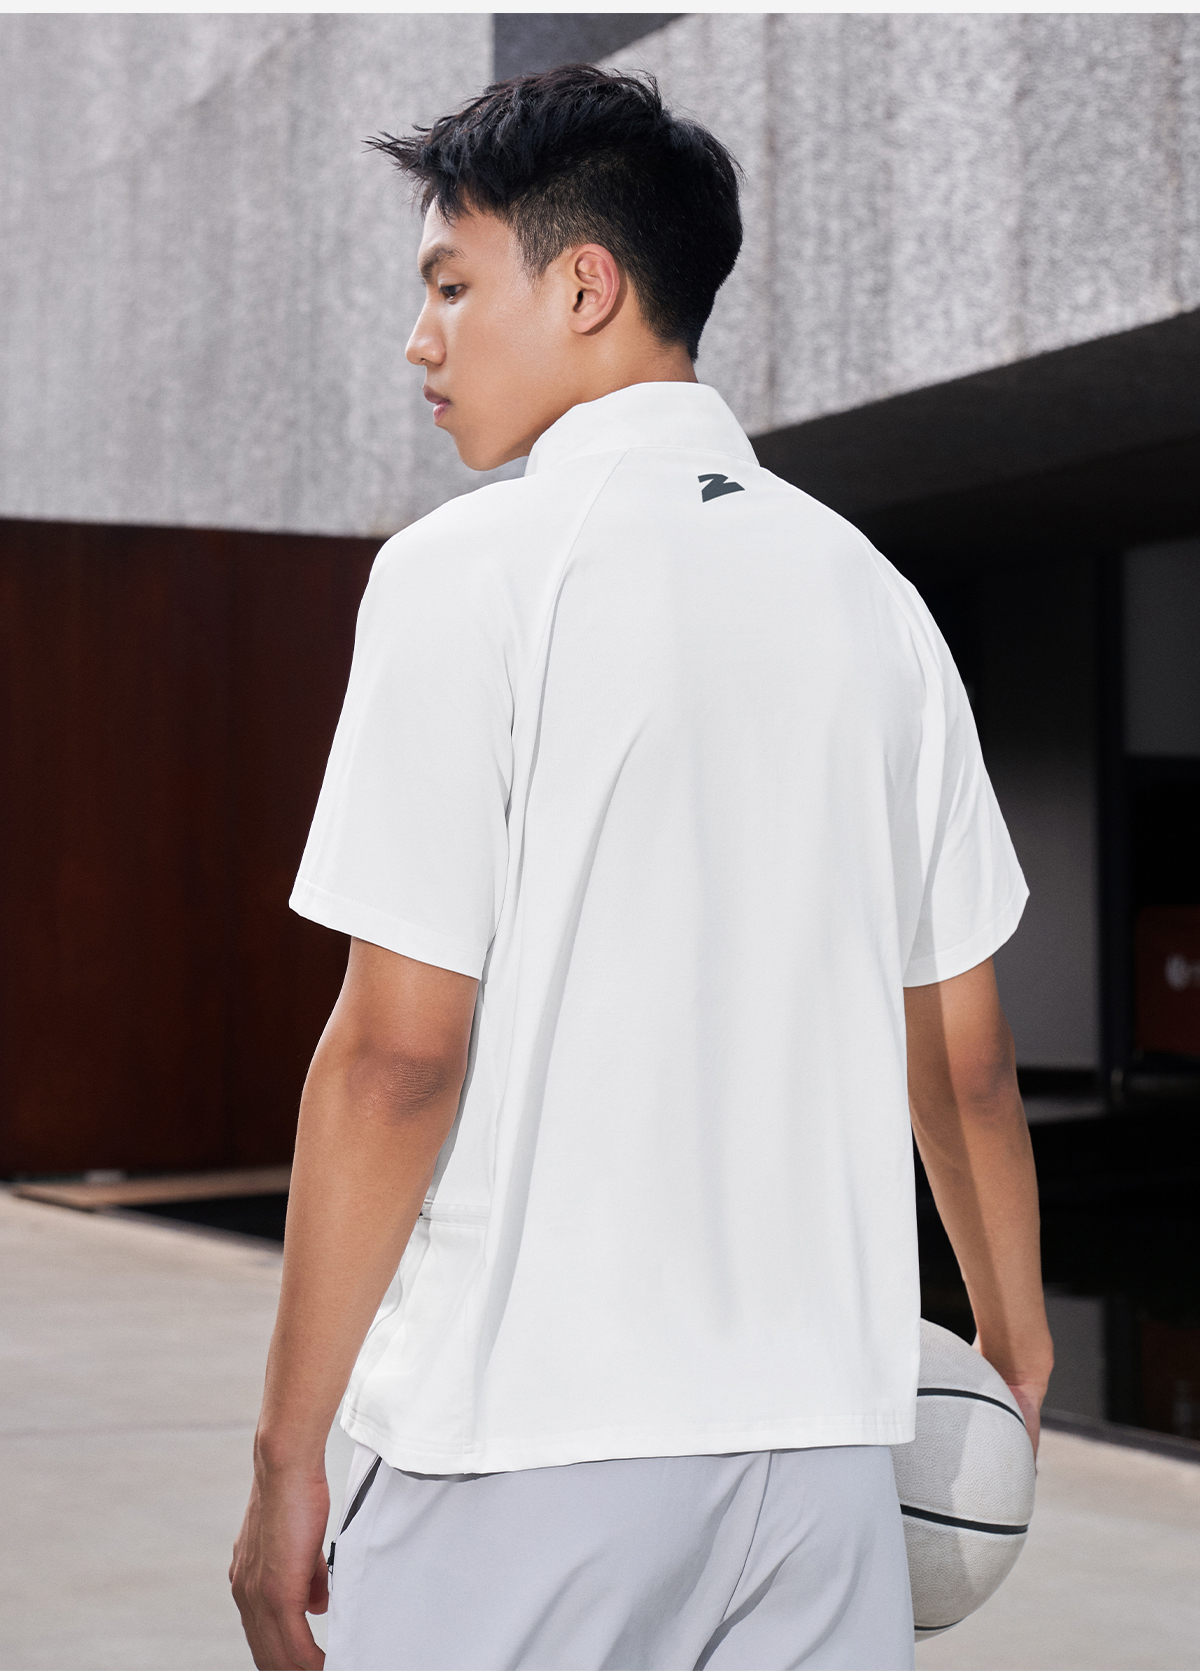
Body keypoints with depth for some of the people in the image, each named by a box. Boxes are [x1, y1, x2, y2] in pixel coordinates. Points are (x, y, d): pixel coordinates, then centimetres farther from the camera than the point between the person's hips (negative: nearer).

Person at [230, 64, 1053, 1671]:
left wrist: (285, 1453, -6)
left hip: (531, 1430, -5)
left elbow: (400, 1049, -13)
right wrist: (1016, 1345, 27)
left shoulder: (471, 570, -8)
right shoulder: (869, 589, 9)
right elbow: (963, 1048, 12)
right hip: (830, 1418, 6)